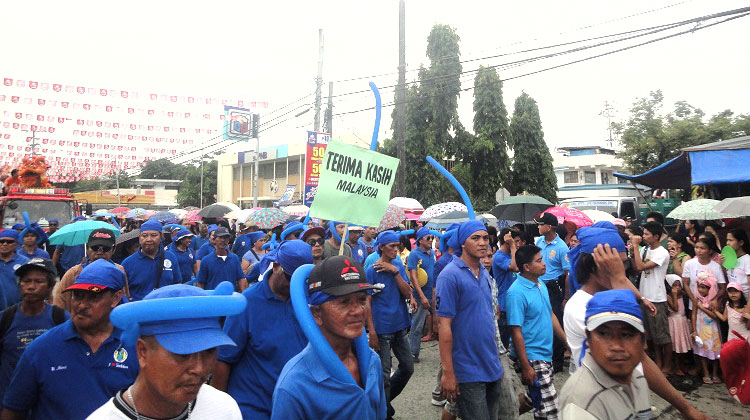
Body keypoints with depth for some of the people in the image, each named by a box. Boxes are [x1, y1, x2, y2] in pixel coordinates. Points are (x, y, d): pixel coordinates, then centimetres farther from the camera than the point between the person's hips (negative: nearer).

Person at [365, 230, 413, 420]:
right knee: (384, 374, 4)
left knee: (408, 368, 14)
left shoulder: (399, 268, 7)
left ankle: (385, 397, 34)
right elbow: (367, 302, -10)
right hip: (382, 329, -6)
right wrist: (371, 331, -14)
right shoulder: (372, 270, -9)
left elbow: (407, 293, -3)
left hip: (400, 327, 6)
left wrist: (395, 272, -14)